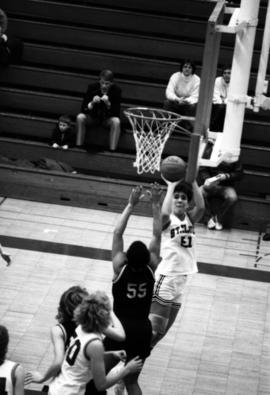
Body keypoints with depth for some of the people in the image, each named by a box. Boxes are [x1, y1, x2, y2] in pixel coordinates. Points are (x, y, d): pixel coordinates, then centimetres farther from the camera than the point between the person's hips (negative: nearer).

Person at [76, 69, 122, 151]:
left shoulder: (116, 90, -18)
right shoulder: (92, 87, -15)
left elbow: (116, 113, -20)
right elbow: (83, 108, -15)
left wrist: (108, 103, -38)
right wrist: (92, 103, -35)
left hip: (108, 118, -1)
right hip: (93, 117, 1)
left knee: (116, 121, -33)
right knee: (80, 117, -27)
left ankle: (112, 150, -29)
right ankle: (78, 147, -18)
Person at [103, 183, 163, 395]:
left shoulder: (120, 268, -11)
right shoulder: (151, 268, -6)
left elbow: (117, 233, -10)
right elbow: (157, 236, -2)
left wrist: (131, 205, -11)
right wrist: (156, 204, -4)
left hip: (120, 328, -3)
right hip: (142, 330, 3)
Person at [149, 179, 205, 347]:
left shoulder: (190, 218, 10)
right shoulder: (167, 220, -5)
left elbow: (201, 207, -11)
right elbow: (164, 213, -30)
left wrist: (192, 181, -16)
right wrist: (171, 186, -21)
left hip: (182, 280, 7)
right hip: (166, 277, -7)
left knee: (161, 332, 10)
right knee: (154, 330, -14)